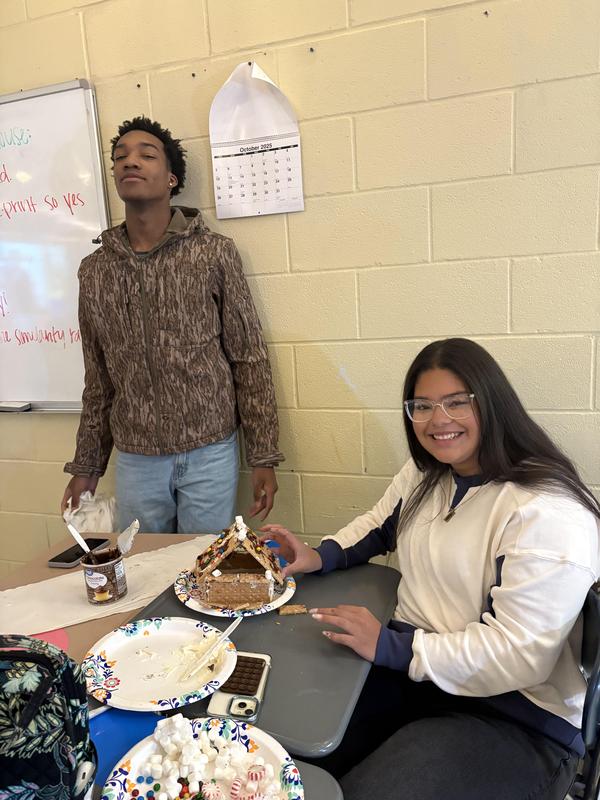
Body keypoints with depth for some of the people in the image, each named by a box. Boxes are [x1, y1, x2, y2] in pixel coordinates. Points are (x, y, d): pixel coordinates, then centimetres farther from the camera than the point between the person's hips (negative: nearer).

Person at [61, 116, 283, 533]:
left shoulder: (214, 253, -6)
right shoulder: (94, 270, 4)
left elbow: (250, 359, -5)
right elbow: (98, 379, 10)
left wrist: (264, 457, -6)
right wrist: (86, 465, 12)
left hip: (208, 452, -3)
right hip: (134, 459, 3)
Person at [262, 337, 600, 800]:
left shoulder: (547, 514, -22)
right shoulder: (424, 475, 5)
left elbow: (519, 654, -23)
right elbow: (380, 525, 22)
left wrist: (390, 647, -22)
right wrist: (321, 557, 3)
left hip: (515, 715, -6)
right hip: (409, 667, 7)